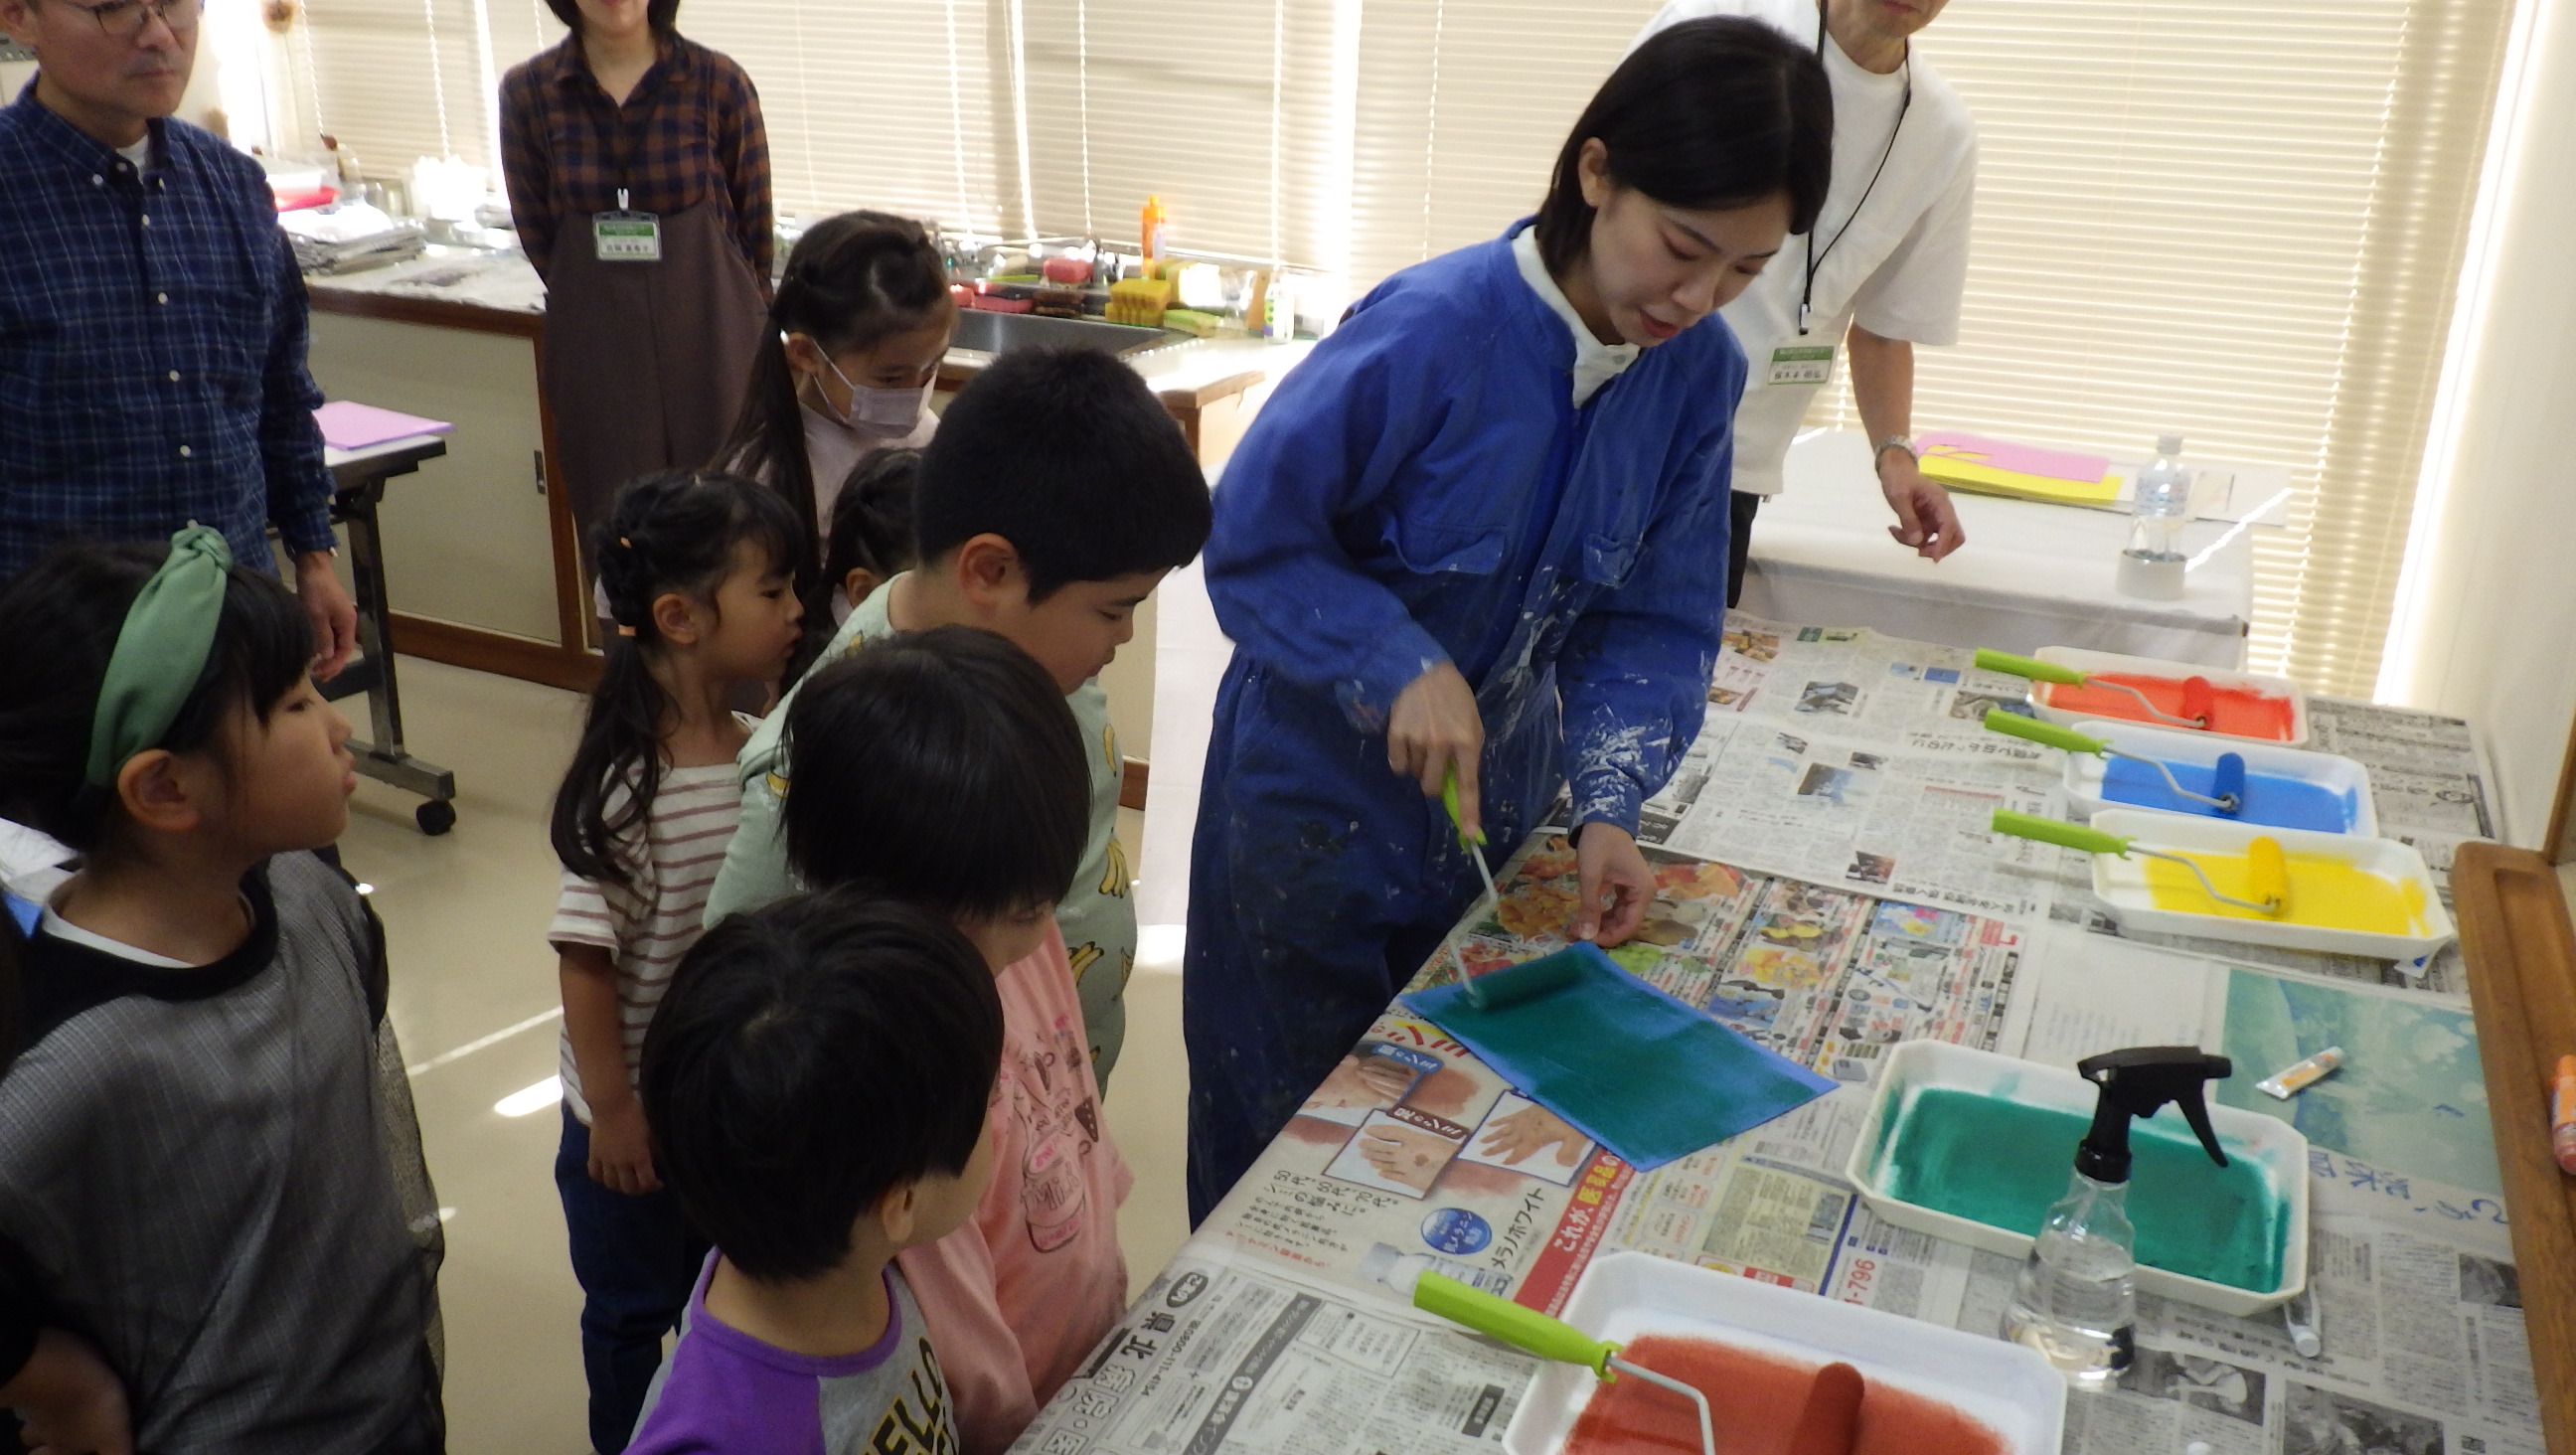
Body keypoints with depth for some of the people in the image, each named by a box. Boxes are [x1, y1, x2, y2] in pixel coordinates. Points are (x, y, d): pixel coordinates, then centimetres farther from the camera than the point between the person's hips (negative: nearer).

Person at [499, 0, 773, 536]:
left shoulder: (720, 83, -4)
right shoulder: (527, 91, 0)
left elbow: (757, 233, 5)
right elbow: (536, 235, 9)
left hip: (711, 345, -1)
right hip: (597, 357, 1)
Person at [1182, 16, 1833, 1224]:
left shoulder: (1699, 371, -10)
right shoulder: (1431, 333, -27)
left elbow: (1655, 622, -5)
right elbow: (1252, 544, -20)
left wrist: (1609, 806, -18)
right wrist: (1406, 669, -31)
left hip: (1496, 807, 5)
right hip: (1320, 798, -4)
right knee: (1290, 1141, 15)